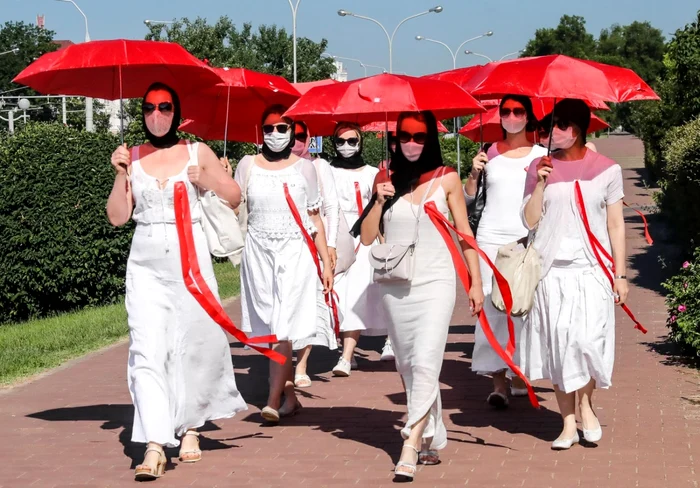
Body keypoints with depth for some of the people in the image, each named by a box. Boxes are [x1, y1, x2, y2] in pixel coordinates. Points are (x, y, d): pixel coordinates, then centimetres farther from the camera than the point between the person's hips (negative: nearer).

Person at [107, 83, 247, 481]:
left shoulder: (197, 153, 5)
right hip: (146, 265, 0)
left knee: (195, 344, 4)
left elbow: (235, 197, 9)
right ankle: (155, 445, -18)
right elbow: (118, 217, 4)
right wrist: (121, 175, -8)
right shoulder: (133, 158, 7)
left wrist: (206, 179, -8)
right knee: (147, 350, -11)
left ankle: (190, 427, 25)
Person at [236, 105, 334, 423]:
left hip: (295, 253, -2)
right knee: (269, 328, 5)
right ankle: (290, 396, 17)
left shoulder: (304, 167, 4)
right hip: (259, 253, 2)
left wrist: (326, 263, 3)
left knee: (283, 326, -13)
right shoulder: (248, 165, 6)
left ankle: (274, 400, -16)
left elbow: (315, 218, 6)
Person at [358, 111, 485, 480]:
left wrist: (476, 282, 3)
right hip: (395, 286, 3)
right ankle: (432, 441, 21)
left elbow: (464, 232, 5)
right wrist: (379, 201, -9)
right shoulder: (386, 179, 6)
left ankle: (411, 447, -19)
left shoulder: (447, 179, 1)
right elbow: (367, 237, 5)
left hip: (435, 284, -3)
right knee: (407, 366, 9)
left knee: (426, 363, -16)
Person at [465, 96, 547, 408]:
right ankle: (498, 383, -5)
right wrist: (474, 174, -6)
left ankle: (519, 376, 10)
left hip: (527, 239, -1)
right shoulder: (490, 153, 9)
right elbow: (468, 197, 12)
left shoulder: (541, 155, 6)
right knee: (491, 306, -6)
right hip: (491, 238, 1)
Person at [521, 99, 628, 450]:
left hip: (592, 268, -1)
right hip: (552, 269, 1)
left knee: (589, 339, -12)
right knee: (558, 342, 0)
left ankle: (586, 405, 13)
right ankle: (569, 423, 9)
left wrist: (620, 274, 3)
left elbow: (616, 225, 6)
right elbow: (530, 221, 3)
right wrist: (541, 185, -9)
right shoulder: (540, 167, 5)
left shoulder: (606, 170, 3)